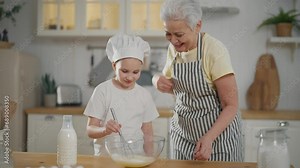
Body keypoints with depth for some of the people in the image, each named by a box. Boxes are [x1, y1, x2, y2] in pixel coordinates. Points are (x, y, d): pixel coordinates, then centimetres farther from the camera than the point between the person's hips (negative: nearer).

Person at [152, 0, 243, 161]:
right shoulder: (174, 48, -2)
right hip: (183, 133, 6)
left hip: (218, 131, -5)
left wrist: (209, 138, -30)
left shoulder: (214, 51, -21)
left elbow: (231, 106, -18)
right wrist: (157, 80, -6)